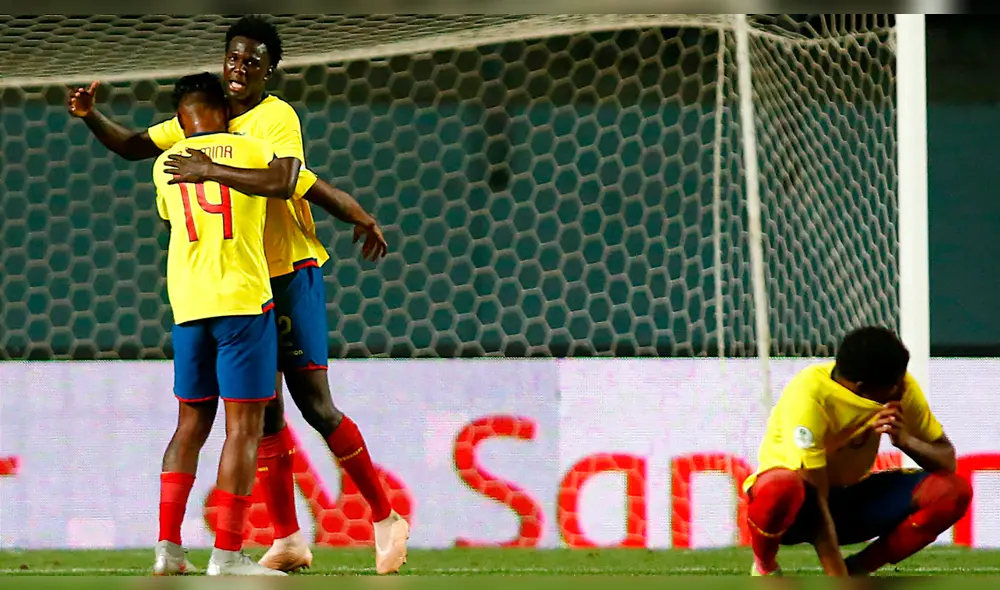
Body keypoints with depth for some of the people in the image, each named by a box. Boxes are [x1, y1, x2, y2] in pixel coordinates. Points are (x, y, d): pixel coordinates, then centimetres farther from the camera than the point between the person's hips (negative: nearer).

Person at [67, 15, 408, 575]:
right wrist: (91, 116, 0)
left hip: (292, 276, -6)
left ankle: (386, 517, 4)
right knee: (265, 412, 6)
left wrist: (210, 170, -35)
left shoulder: (277, 116, -12)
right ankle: (288, 541, 11)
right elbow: (134, 146, 17)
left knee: (315, 404, -9)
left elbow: (284, 180, -31)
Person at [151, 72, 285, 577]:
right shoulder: (252, 150, 4)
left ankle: (168, 547, 7)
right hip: (244, 299, -4)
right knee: (244, 426, -3)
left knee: (192, 422, 14)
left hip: (188, 305, 4)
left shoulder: (165, 165, 13)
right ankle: (227, 554, -9)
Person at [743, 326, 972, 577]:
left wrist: (905, 440, -31)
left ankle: (857, 569, -3)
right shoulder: (809, 395, -30)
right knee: (781, 488, -43)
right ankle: (764, 567, -9)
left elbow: (947, 461, -9)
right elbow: (816, 501, -32)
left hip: (852, 496, 5)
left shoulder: (901, 385, -14)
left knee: (952, 491, -20)